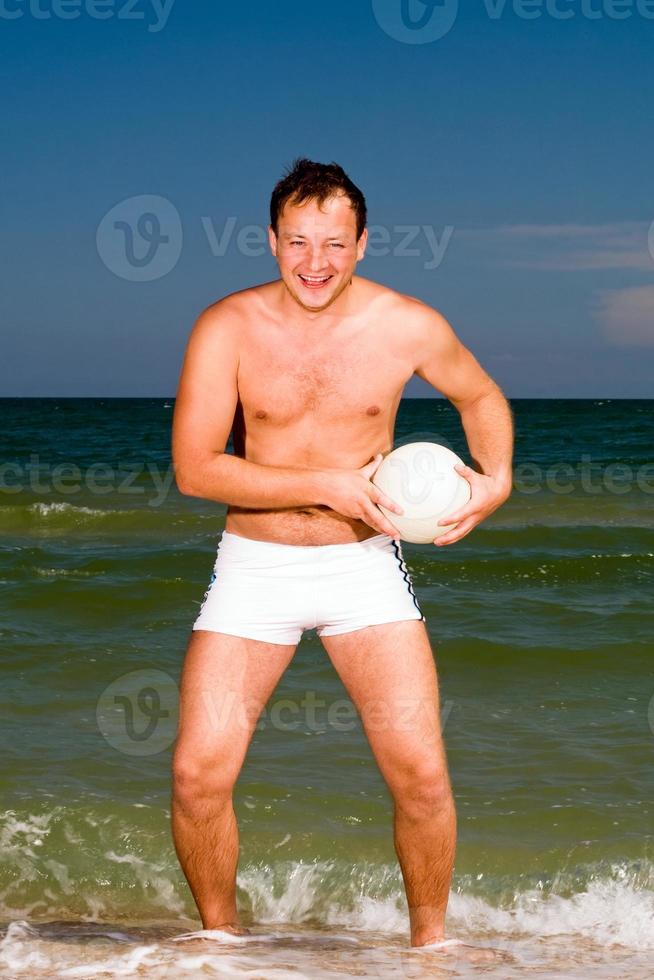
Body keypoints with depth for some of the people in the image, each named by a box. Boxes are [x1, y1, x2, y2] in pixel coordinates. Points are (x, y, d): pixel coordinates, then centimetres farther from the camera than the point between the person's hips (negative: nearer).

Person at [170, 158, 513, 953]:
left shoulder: (409, 327, -5)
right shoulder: (228, 328, -9)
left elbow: (481, 396, 14)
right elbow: (193, 468, -13)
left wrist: (495, 478, -5)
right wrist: (326, 486, -18)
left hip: (366, 567, 0)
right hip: (254, 567, 0)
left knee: (421, 772, -10)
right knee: (198, 774, -9)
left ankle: (430, 938, 13)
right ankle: (220, 934, 16)